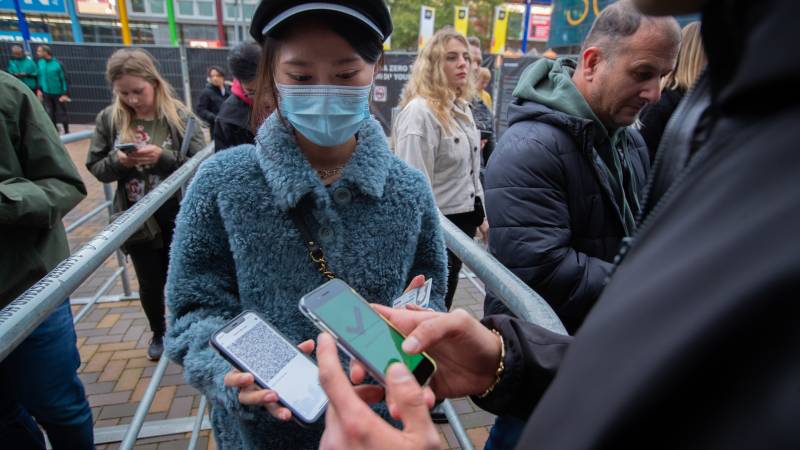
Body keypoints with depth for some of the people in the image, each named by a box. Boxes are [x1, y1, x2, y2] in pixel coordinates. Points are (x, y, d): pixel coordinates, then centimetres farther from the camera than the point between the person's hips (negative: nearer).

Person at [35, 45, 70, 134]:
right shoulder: (40, 63, 2)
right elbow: (40, 77, 13)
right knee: (50, 113, 9)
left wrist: (65, 94, -15)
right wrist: (39, 89, 8)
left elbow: (64, 79, -12)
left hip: (58, 93, -5)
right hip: (46, 93, 5)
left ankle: (66, 132, 16)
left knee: (63, 112, 5)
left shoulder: (57, 64, -13)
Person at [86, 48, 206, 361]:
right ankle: (158, 333, 42)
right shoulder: (109, 119, -2)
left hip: (178, 216, -2)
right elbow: (96, 167, 3)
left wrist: (163, 157, -25)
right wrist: (117, 162, -17)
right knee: (150, 283, 16)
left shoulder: (180, 116, -9)